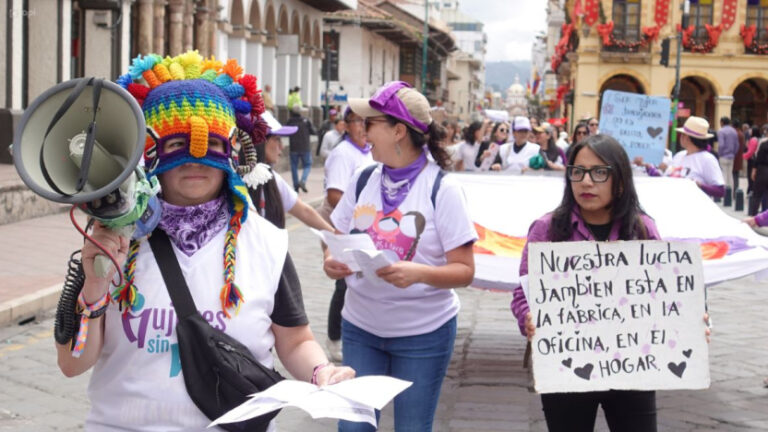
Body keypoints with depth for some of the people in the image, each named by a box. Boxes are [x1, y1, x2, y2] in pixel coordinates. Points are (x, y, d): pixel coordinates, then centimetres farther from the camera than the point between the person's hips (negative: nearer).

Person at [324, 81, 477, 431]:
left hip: (423, 333, -4)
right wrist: (331, 262, -15)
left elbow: (465, 270, -12)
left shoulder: (442, 189, -11)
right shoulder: (363, 180, 2)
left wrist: (419, 273, -30)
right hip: (359, 326, 4)